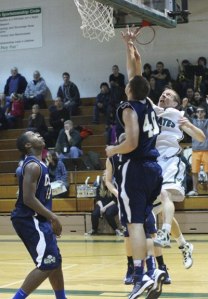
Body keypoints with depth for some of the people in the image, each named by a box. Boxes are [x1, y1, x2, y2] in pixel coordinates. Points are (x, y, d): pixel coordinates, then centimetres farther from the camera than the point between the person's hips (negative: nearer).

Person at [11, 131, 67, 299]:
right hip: (30, 220, -10)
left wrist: (50, 219, 19)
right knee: (47, 265, -12)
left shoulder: (38, 164, 15)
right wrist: (53, 217, -22)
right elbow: (28, 198, -25)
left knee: (55, 261, 16)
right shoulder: (33, 166, -17)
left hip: (36, 219, 10)